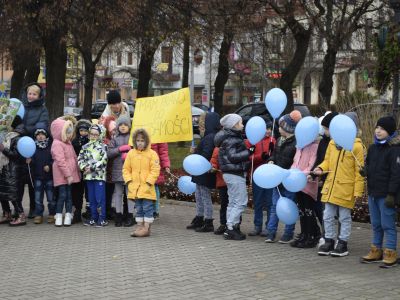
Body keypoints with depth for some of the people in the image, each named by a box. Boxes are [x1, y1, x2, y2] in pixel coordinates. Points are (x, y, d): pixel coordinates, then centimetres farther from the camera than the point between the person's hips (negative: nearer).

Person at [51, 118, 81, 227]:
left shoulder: (68, 143, 15)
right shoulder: (57, 144, -13)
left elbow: (74, 158, 21)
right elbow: (60, 161, -19)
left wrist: (77, 172, 17)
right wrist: (68, 175, -21)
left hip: (70, 174, 8)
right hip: (61, 175, -8)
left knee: (69, 194, 8)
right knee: (62, 194, -6)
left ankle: (68, 216, 12)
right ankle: (58, 216, 4)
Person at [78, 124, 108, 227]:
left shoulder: (103, 147, -3)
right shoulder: (85, 147, 12)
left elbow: (103, 161, -12)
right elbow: (80, 159, 9)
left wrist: (92, 168, -14)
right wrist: (84, 167, -9)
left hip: (99, 175, -5)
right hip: (88, 176, 5)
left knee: (100, 198, -6)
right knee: (91, 199, 11)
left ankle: (102, 219, 1)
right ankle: (94, 218, 19)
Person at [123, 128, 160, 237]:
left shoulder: (152, 154, -5)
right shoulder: (131, 154, 7)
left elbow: (155, 170, -9)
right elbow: (126, 169, 11)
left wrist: (149, 182, -15)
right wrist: (129, 180, -1)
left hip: (147, 187, -4)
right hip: (134, 187, 4)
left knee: (147, 208, -1)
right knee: (138, 209, 12)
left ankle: (146, 228, 3)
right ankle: (140, 226, 19)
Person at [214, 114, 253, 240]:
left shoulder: (234, 137, 15)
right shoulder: (230, 140, -15)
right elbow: (232, 157, -24)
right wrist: (249, 152, -23)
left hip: (232, 174, 10)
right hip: (235, 174, -10)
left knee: (233, 202, 13)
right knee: (241, 202, -8)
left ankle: (230, 229, 18)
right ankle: (231, 228, -7)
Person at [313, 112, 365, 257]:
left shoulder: (357, 146, -8)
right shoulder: (332, 143, 8)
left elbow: (359, 170, -8)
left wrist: (358, 191, -11)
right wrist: (321, 168, -4)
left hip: (346, 188, -5)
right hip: (330, 187, 5)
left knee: (345, 217, 5)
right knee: (328, 216, 9)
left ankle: (343, 245, 15)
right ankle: (329, 242, 21)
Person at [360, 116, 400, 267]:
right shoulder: (373, 148, 12)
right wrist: (365, 171, -1)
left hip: (386, 194, -8)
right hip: (373, 193, 8)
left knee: (388, 225, -3)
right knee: (376, 225, 15)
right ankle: (376, 251, 25)